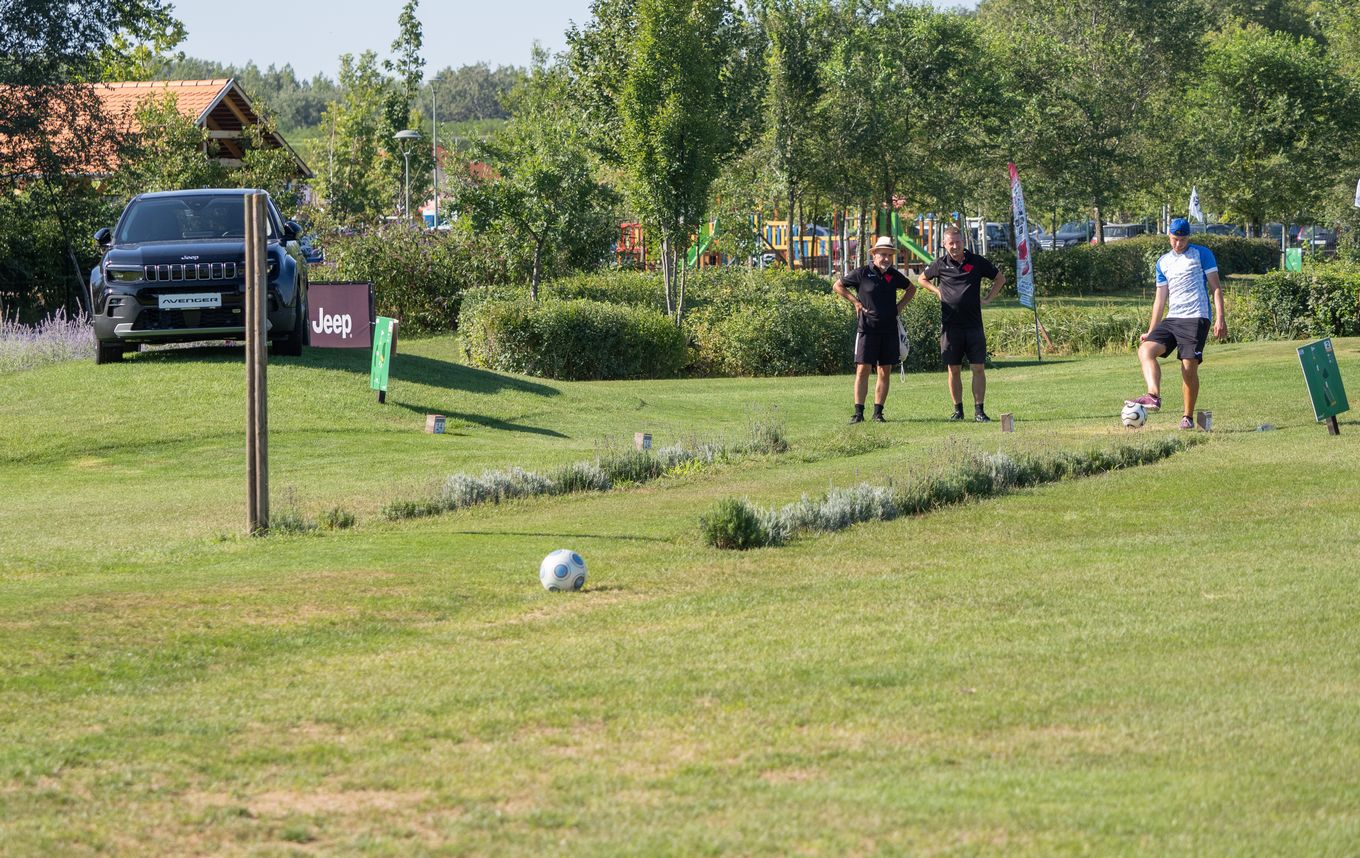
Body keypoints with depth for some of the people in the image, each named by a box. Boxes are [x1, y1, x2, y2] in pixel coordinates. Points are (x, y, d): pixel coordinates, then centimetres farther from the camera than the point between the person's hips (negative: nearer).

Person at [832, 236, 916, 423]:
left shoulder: (894, 275, 8)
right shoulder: (863, 273, -4)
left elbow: (911, 289, 27)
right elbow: (837, 286, 5)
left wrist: (900, 306, 12)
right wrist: (856, 302, -3)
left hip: (889, 330, 4)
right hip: (867, 329, -4)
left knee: (885, 372, 4)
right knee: (863, 370, -7)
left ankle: (878, 412, 10)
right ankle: (858, 412, -5)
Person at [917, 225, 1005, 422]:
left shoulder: (977, 262, 2)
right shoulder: (940, 264, 3)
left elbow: (1000, 278, 16)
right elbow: (923, 279, 22)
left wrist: (988, 298, 6)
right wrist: (938, 292, 7)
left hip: (973, 324, 0)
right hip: (950, 325, 0)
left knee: (978, 368, -4)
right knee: (954, 370, 4)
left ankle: (979, 410, -1)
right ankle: (958, 409, 13)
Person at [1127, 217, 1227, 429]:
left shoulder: (1202, 253, 3)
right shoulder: (1163, 262, 18)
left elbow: (1215, 287, 1)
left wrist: (1220, 318, -9)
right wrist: (1151, 331, 16)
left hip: (1196, 318, -5)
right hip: (1172, 319, 5)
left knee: (1189, 368, -11)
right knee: (1146, 350, -18)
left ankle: (1188, 417, 1)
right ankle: (1154, 396, -35)